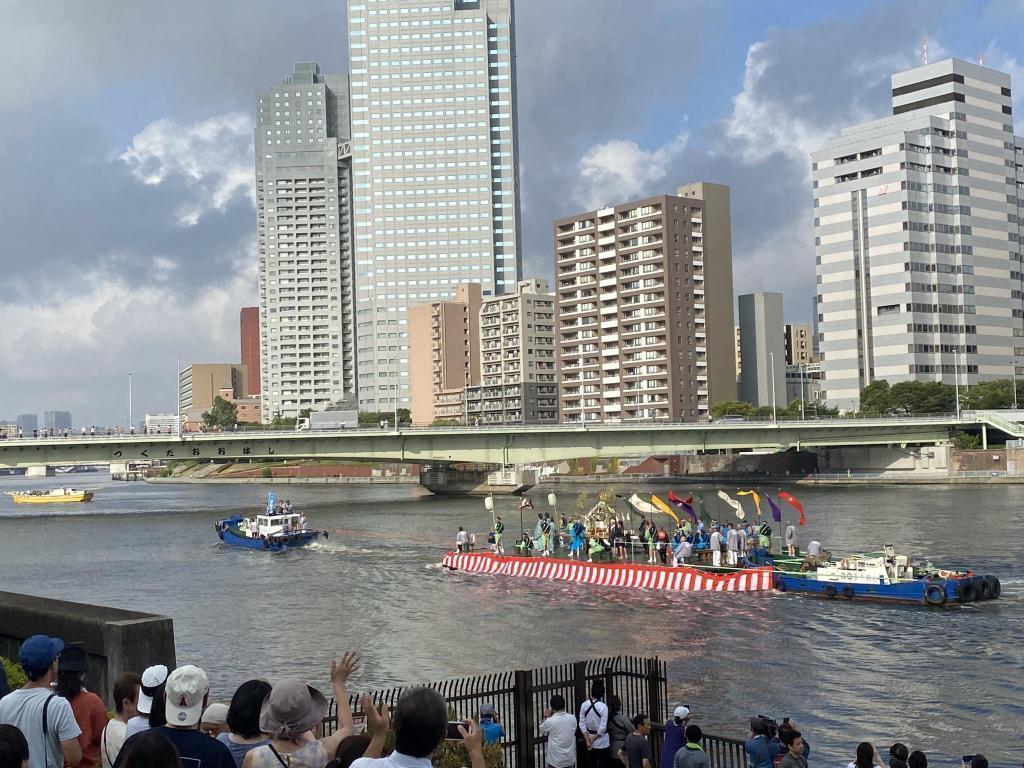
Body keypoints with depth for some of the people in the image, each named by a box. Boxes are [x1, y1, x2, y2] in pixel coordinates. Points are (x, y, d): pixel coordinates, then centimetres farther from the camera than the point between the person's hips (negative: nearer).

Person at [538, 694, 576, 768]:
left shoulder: (550, 721, -16)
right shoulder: (572, 719, -5)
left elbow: (542, 731, 4)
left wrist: (546, 717, 15)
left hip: (556, 761, -4)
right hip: (570, 759, 4)